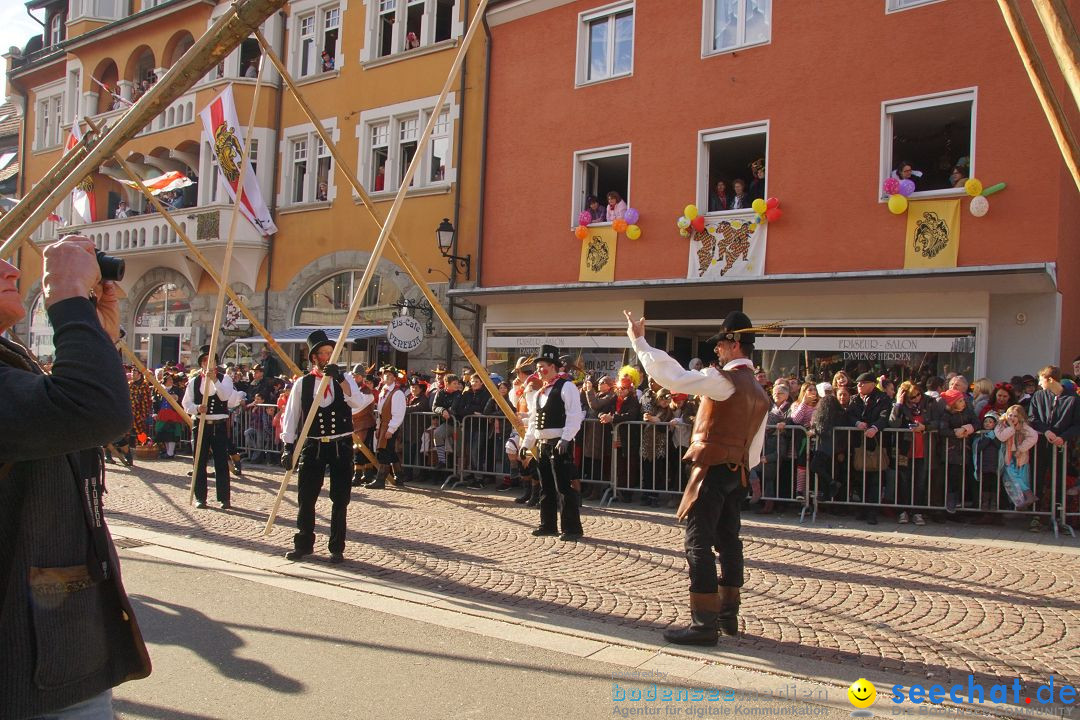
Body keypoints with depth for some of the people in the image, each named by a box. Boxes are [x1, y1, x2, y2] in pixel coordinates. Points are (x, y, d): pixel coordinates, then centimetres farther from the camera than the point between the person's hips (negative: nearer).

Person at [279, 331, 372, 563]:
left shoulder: (344, 378, 3)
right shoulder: (302, 384, 2)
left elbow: (358, 403, -15)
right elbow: (290, 416, 3)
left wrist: (339, 378, -24)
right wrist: (288, 447, -4)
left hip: (341, 446, 0)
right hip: (313, 446, 0)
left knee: (340, 500, 3)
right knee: (306, 498, 5)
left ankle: (337, 549, 15)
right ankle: (303, 544, 23)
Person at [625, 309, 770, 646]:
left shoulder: (724, 380, -16)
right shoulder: (759, 393, 12)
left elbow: (671, 377, -21)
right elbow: (754, 446, 15)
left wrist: (639, 340, -14)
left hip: (711, 469, -9)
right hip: (735, 473, 9)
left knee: (699, 544, -6)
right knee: (728, 541, 16)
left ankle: (704, 623, -4)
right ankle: (728, 615, 25)